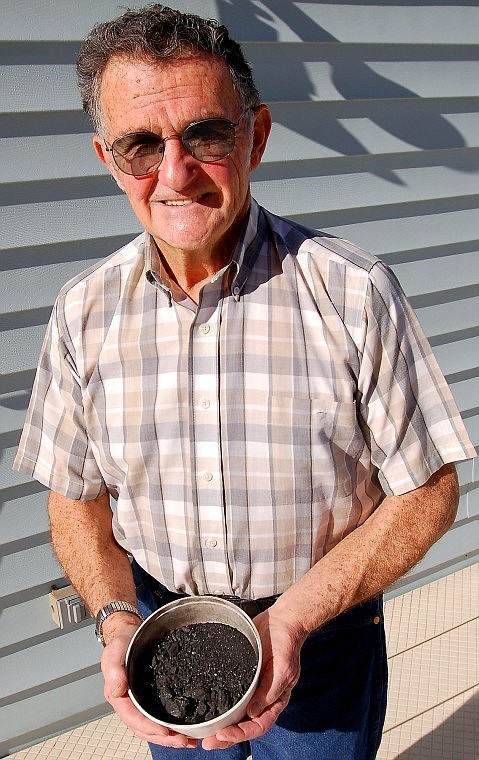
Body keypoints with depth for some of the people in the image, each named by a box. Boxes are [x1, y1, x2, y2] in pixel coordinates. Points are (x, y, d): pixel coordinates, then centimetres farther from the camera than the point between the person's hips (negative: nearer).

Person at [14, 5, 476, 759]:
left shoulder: (354, 294, -20)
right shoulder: (85, 312, -9)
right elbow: (75, 498, 0)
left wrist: (294, 615, -23)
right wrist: (117, 619, -17)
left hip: (321, 633, -2)